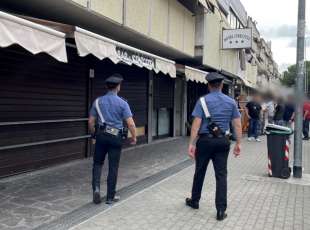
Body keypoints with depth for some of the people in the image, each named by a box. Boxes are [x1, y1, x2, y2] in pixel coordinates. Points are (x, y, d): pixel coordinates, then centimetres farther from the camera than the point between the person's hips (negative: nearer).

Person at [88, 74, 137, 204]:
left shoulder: (98, 101, 2)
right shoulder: (122, 103, -6)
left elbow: (91, 122, 4)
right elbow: (130, 123, -12)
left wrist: (94, 134, 20)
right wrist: (134, 137, 2)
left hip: (101, 135, 2)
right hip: (115, 137, -2)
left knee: (98, 163, 18)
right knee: (113, 167, 6)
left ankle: (96, 188, -2)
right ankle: (110, 197, 15)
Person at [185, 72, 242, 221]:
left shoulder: (202, 101, -6)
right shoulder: (231, 102, 4)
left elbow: (196, 124, -12)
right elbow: (237, 125, 2)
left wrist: (191, 144, -11)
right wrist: (238, 143, 8)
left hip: (205, 140, -2)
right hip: (222, 141, 2)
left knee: (200, 172, 14)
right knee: (221, 175, 5)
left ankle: (194, 201, 32)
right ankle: (221, 210, 6)